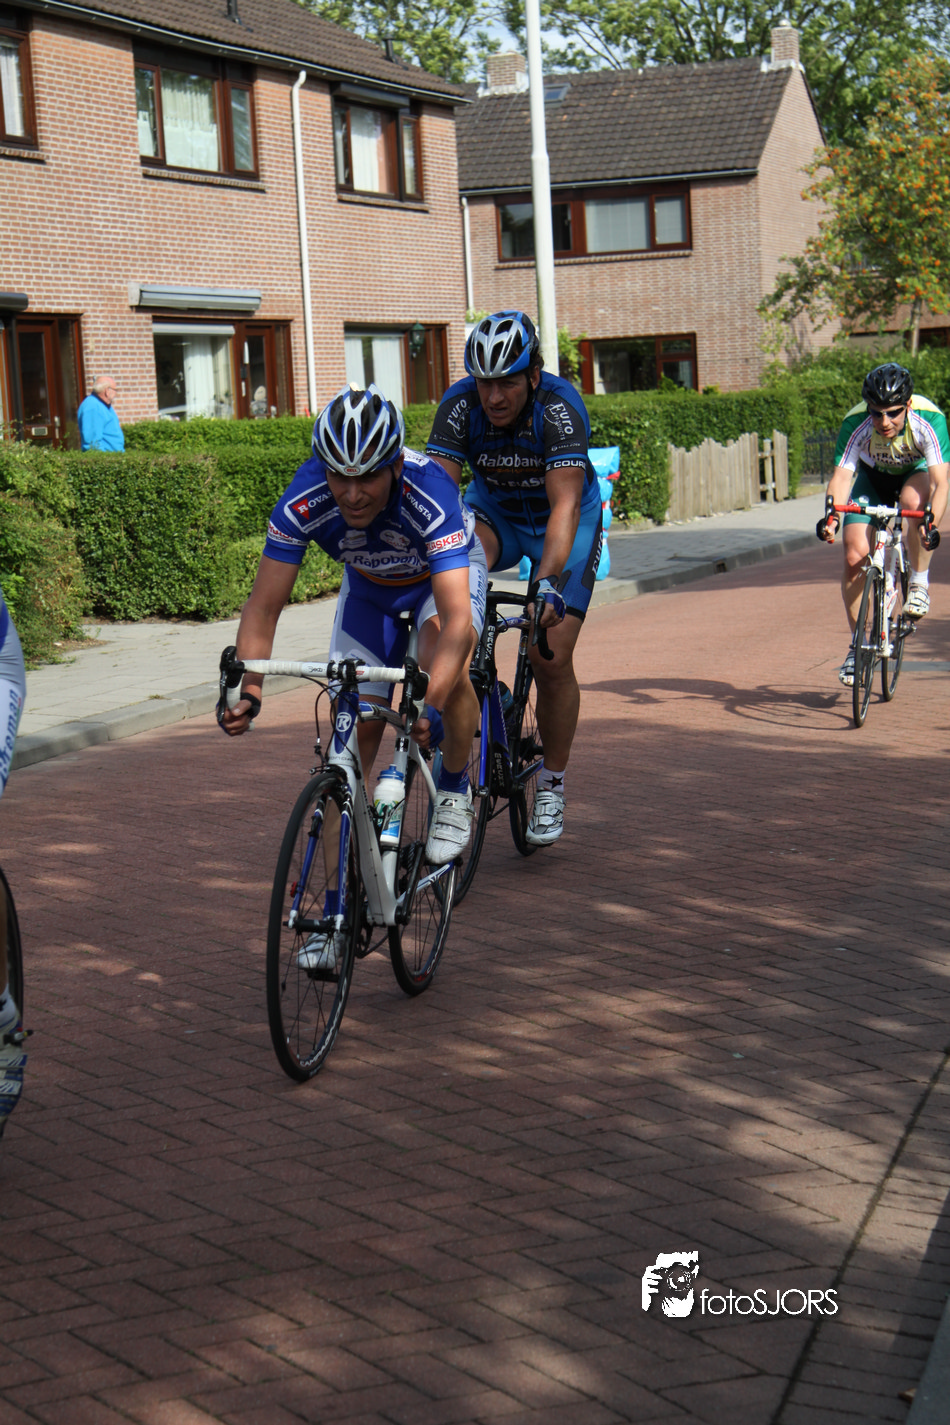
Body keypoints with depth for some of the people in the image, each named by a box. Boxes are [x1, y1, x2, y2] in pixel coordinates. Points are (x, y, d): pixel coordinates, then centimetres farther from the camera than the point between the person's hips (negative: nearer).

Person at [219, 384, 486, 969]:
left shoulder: (430, 496, -42)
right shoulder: (305, 501, -33)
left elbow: (457, 619, -50)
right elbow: (264, 606, -30)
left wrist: (431, 703, -64)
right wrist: (247, 687, -46)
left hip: (447, 572, -2)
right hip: (368, 586, 3)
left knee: (445, 649, -35)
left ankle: (455, 790, -9)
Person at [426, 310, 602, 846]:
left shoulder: (561, 407, -32)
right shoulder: (460, 405, -24)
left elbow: (564, 505, -41)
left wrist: (547, 581, -54)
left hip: (565, 520, -2)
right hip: (496, 511, 2)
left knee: (552, 657, -12)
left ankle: (553, 787, 7)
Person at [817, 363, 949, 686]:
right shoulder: (856, 424, -31)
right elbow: (841, 475, -36)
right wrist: (831, 514, -55)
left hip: (916, 472, -2)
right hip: (873, 477, 2)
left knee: (914, 501, -39)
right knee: (855, 557, -14)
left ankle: (920, 583, -16)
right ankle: (857, 642, 5)